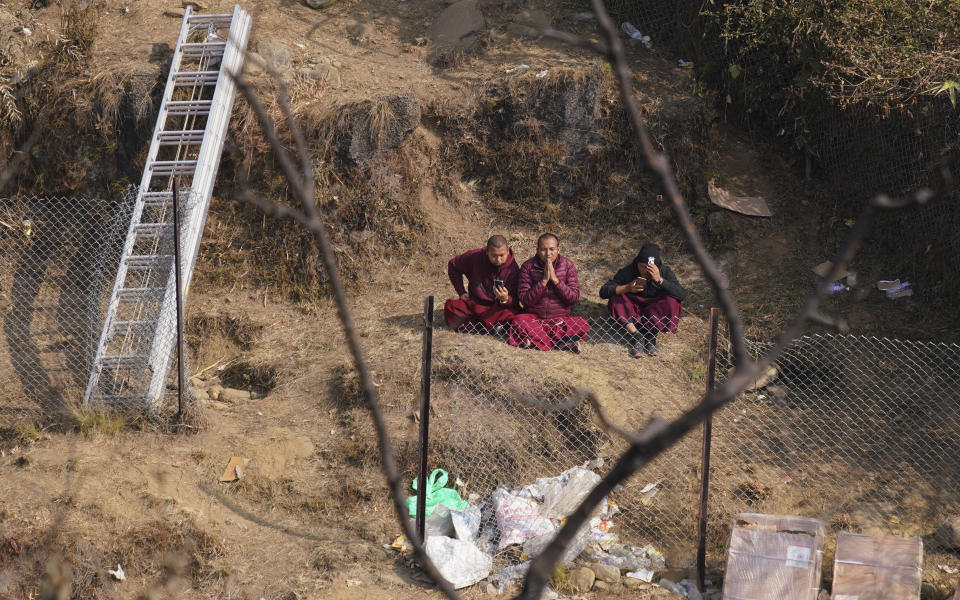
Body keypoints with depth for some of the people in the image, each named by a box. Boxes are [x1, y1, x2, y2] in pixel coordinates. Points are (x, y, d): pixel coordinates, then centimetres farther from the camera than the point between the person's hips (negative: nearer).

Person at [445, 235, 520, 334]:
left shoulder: (513, 268, -13)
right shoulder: (475, 257, -9)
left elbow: (514, 302, -13)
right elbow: (453, 266, 10)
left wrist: (505, 299, -38)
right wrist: (461, 292, 3)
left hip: (496, 308, -3)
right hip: (473, 303, 3)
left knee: (510, 314, -35)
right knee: (450, 305, -26)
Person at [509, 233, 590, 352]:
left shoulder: (567, 265, 1)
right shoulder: (528, 266, -2)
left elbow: (574, 298, -5)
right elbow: (524, 300, -9)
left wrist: (555, 279, -15)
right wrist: (544, 281, -17)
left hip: (560, 319, 1)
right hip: (534, 319, -1)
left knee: (582, 325, -27)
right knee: (519, 321, -33)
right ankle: (561, 343, -29)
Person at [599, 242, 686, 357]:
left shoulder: (664, 272, -13)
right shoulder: (627, 272, -14)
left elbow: (682, 295, -25)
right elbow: (603, 292, -21)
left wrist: (659, 280, -36)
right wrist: (628, 288, -36)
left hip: (655, 313, 0)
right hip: (632, 314, 0)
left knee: (672, 301, -29)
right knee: (615, 298, -27)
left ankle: (651, 335, -19)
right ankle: (635, 334, -28)